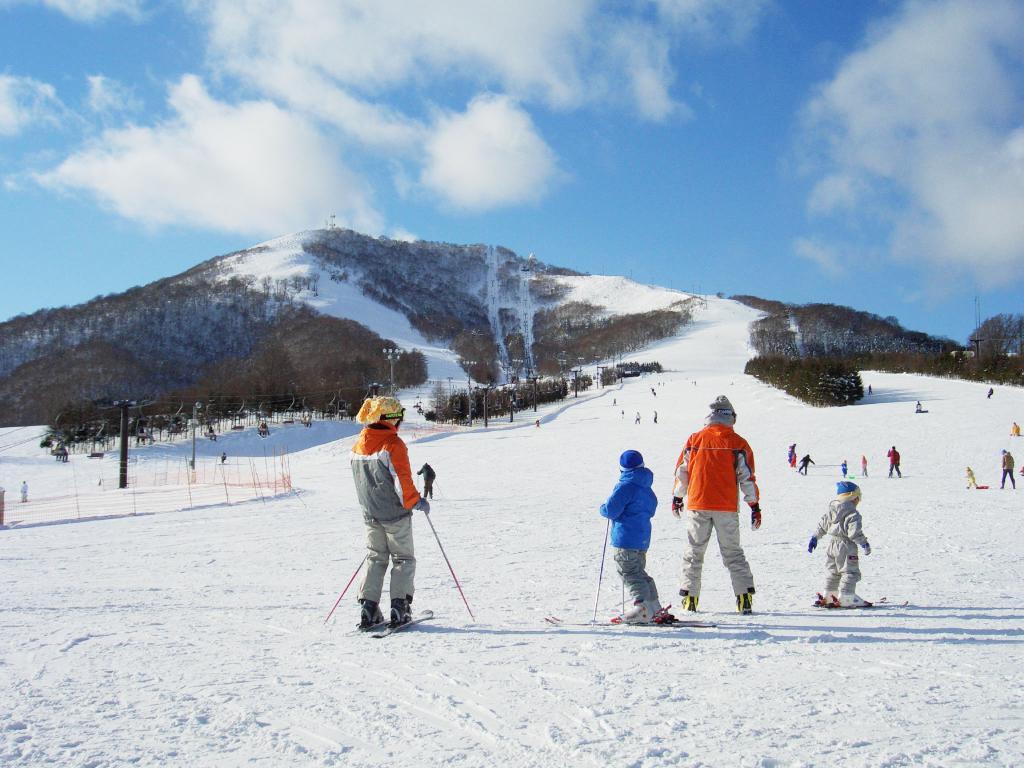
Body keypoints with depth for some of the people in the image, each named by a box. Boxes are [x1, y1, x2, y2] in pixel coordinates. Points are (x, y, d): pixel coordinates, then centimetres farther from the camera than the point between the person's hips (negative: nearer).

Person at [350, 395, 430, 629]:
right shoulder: (393, 444, -17)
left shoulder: (358, 445, 5)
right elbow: (403, 481, -18)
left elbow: (360, 480, 13)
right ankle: (400, 608, -2)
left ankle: (368, 608, 6)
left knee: (375, 558, 15)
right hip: (395, 513, -6)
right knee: (403, 559, 6)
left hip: (370, 513, 6)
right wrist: (416, 502, -4)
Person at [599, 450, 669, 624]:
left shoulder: (625, 486, -14)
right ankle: (655, 609, 21)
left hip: (627, 537, -9)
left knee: (629, 572, -6)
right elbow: (651, 509, 26)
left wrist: (602, 509, 3)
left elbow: (611, 510, -17)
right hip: (643, 537, 9)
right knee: (639, 572, 19)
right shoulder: (646, 488, 14)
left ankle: (642, 607, -17)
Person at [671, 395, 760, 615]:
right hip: (727, 507, 0)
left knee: (694, 551, 11)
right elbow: (747, 477, 0)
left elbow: (681, 470, 6)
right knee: (732, 552, 10)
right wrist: (755, 506, 6)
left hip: (697, 505, 0)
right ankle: (745, 595, 2)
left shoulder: (695, 439, 1)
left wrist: (677, 497, 18)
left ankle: (690, 596, 9)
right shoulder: (738, 443, -2)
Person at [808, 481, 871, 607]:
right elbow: (855, 532, -22)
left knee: (832, 571, 17)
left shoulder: (831, 511, 9)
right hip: (846, 546, -8)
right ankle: (846, 597, -6)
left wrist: (814, 537, 23)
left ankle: (828, 596, 22)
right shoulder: (852, 513, -16)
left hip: (832, 545, 8)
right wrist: (864, 543, -14)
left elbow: (822, 524, 15)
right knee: (850, 572, -1)